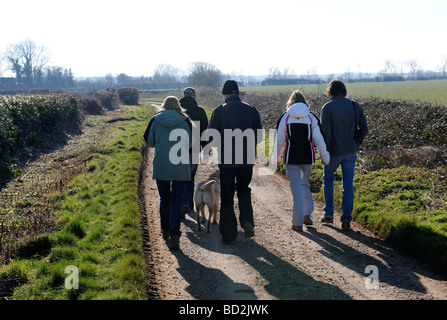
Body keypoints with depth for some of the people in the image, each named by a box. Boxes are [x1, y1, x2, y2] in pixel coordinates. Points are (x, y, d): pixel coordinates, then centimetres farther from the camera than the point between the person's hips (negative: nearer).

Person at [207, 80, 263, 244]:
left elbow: (211, 138, -8)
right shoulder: (251, 110, 1)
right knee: (244, 190, 22)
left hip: (226, 159, -2)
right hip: (247, 159, 2)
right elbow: (259, 136, 3)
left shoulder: (219, 111, -6)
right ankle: (247, 220, 0)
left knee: (227, 197, 7)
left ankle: (229, 235, 9)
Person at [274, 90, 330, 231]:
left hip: (291, 158, -2)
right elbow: (319, 140, 0)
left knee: (296, 188, 1)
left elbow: (279, 140, 2)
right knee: (305, 184, 22)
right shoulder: (312, 118, 0)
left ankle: (297, 223, 1)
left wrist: (276, 158, 16)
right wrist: (325, 157, 10)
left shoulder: (285, 118, -2)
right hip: (307, 157, 2)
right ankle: (307, 215, 15)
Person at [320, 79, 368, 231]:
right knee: (348, 185, 6)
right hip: (350, 152, 3)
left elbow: (326, 133, -15)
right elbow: (364, 128, 2)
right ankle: (346, 219, 2)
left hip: (334, 152, -3)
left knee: (328, 180, 18)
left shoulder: (327, 107, -12)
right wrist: (356, 144, 14)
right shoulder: (354, 105, 1)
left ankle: (329, 214, 24)